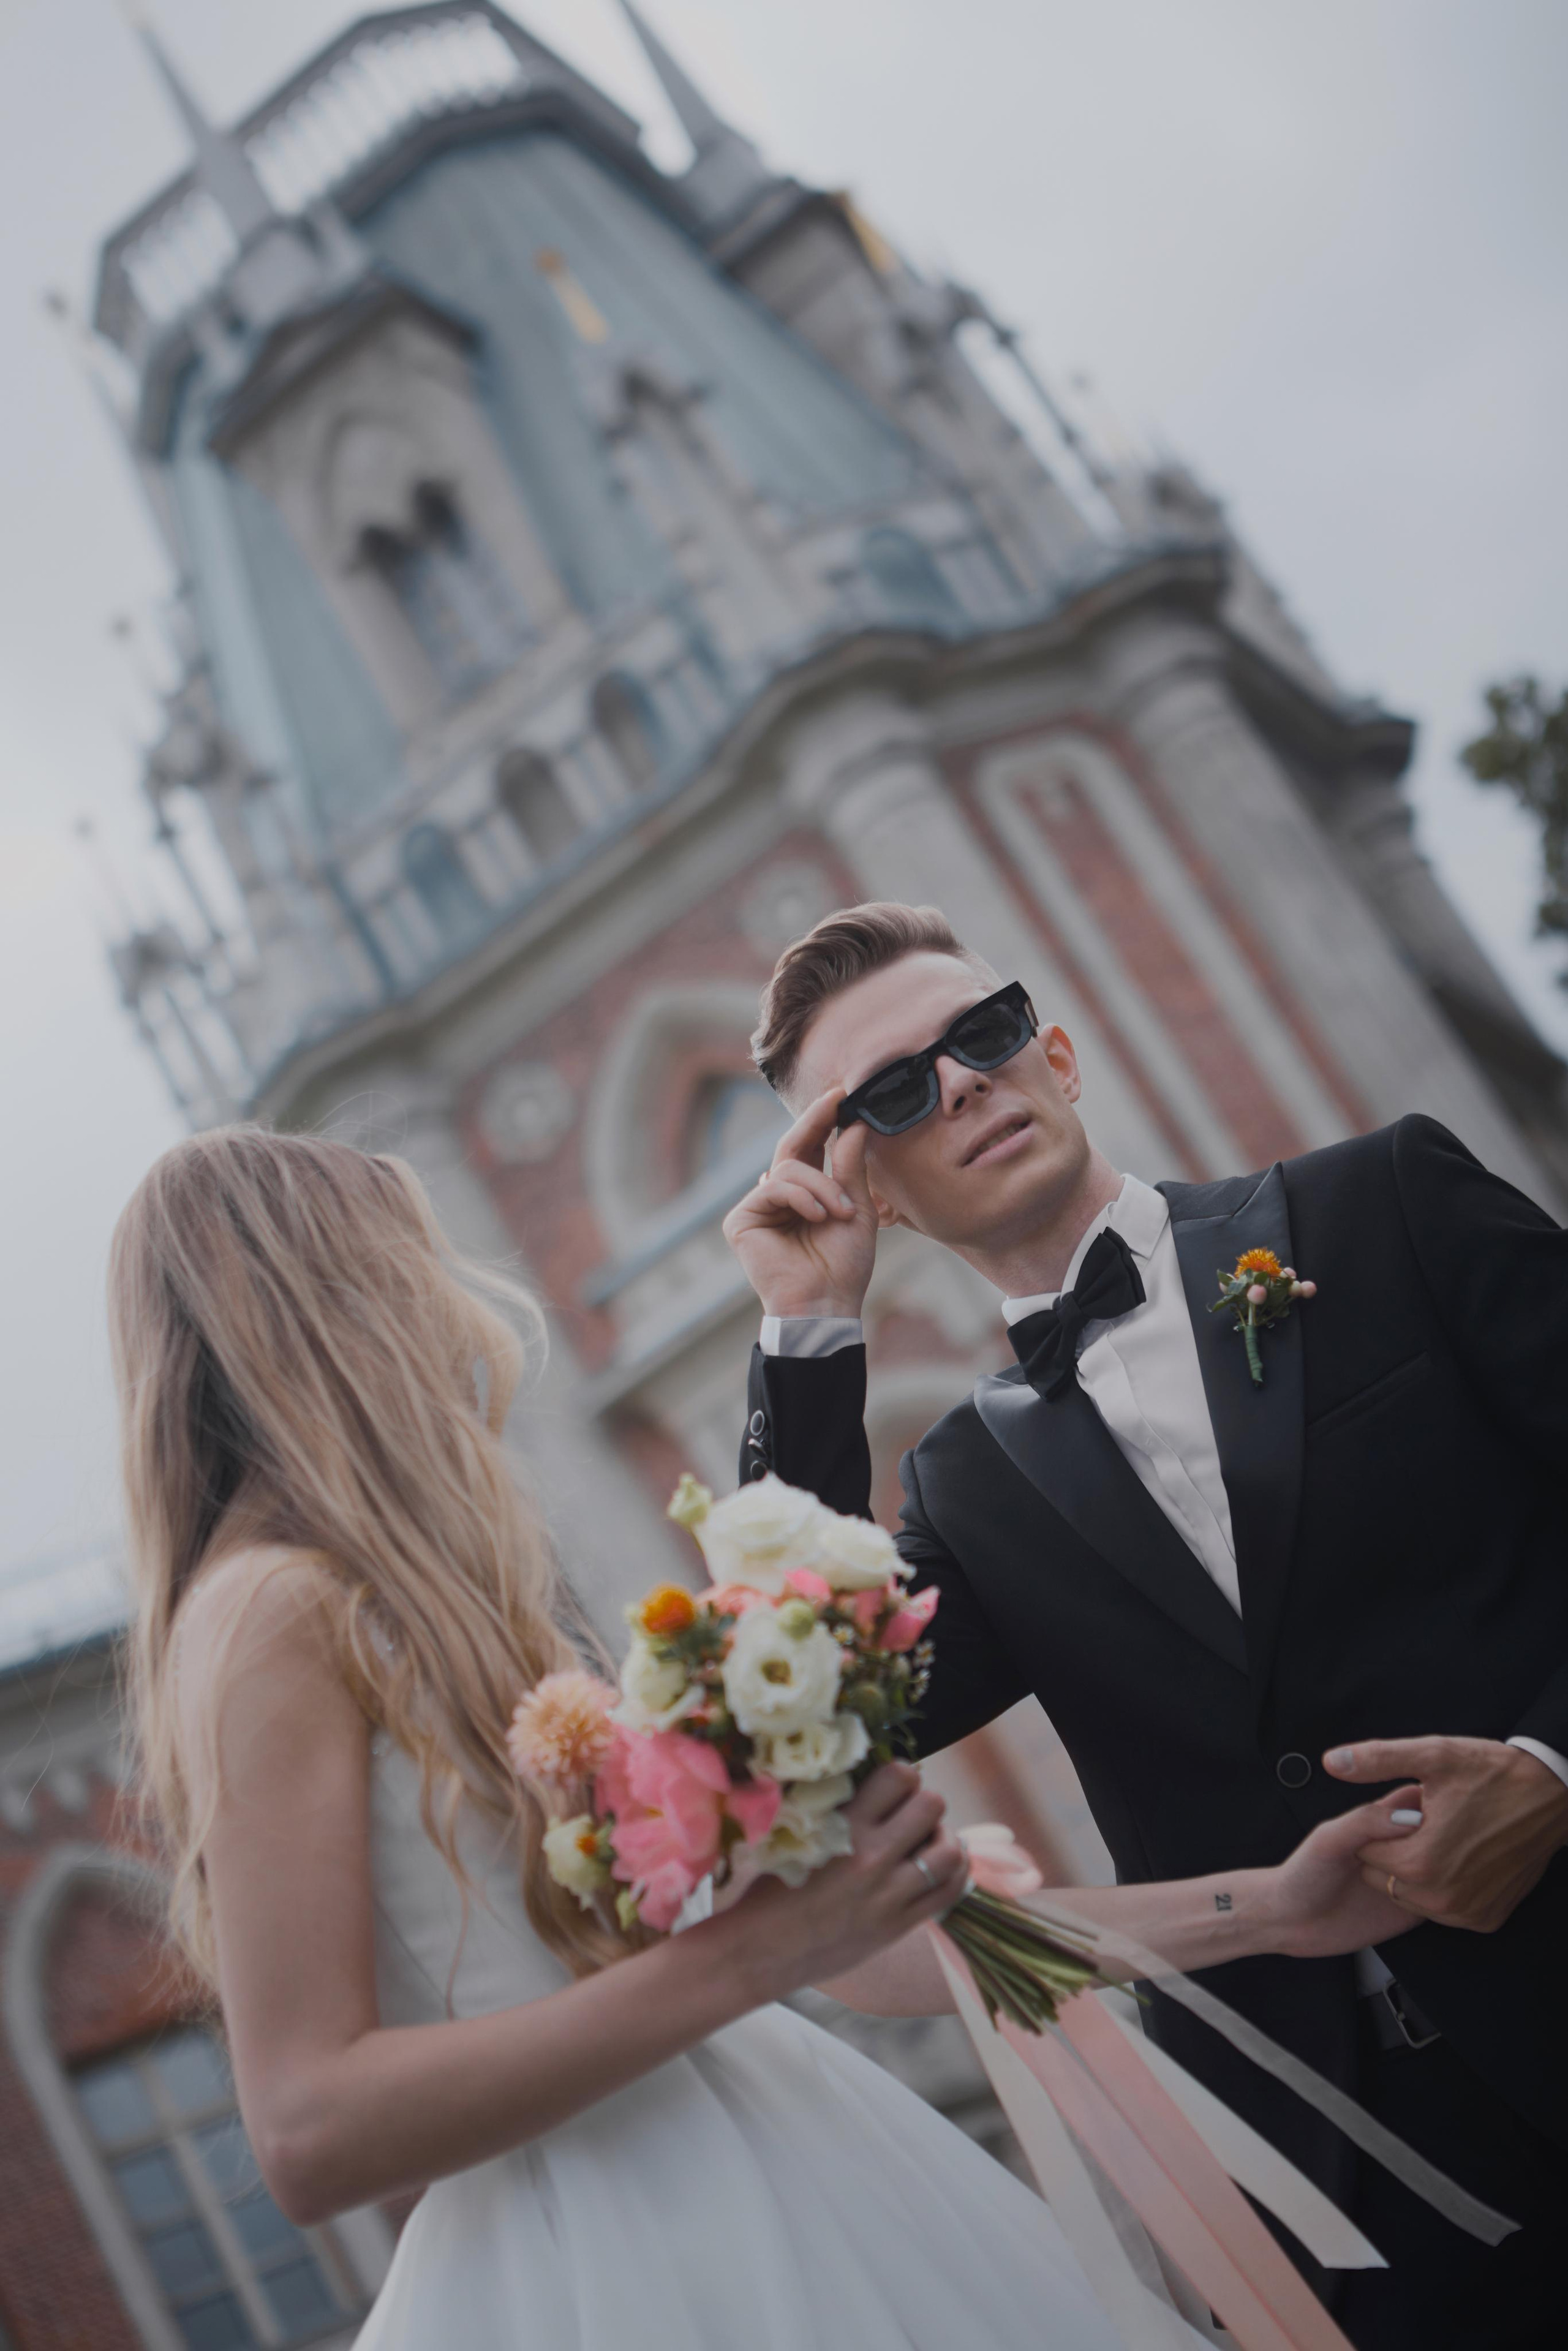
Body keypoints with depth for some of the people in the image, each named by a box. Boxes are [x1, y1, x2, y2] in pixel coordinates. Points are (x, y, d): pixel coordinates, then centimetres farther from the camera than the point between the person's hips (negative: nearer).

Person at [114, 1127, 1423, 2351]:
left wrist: (1264, 1910, 10)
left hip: (791, 2205, 8)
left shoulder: (463, 1628, 15)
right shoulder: (270, 1609, -11)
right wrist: (743, 1959, -21)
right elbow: (309, 2138, -18)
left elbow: (848, 1941, 12)